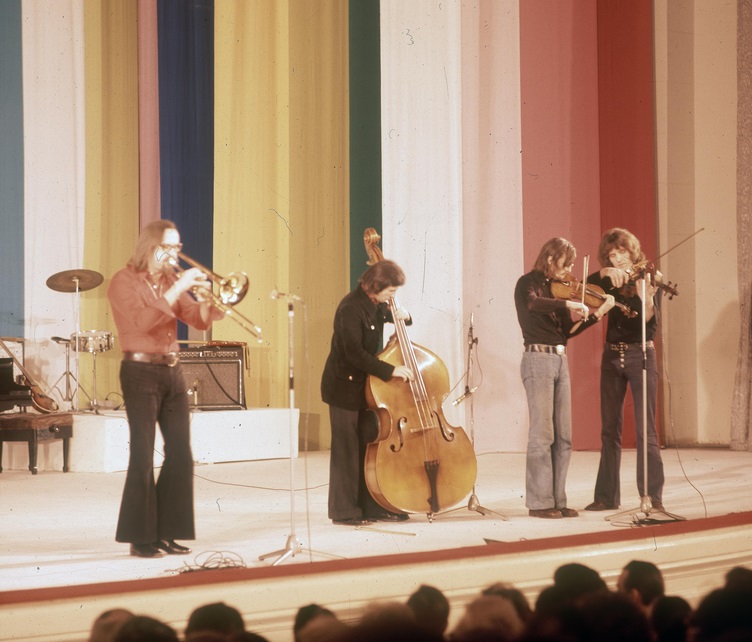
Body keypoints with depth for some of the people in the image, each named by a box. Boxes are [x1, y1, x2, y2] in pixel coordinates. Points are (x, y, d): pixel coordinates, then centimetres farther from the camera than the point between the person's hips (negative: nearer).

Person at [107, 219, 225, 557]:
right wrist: (178, 288, -23)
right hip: (141, 372, -7)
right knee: (143, 455, -7)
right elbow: (143, 320, -21)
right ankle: (140, 537, -2)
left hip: (172, 371, 7)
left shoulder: (170, 281, 15)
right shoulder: (124, 281, -5)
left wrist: (204, 297, -10)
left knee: (180, 454, 4)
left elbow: (200, 321, 10)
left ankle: (167, 532, 11)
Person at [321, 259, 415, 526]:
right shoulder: (351, 308, -22)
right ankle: (344, 511, 6)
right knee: (346, 448, -2)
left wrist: (402, 316, -1)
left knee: (369, 446, 9)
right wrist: (390, 370, -28)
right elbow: (354, 354, -27)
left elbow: (389, 317, 24)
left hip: (364, 384, 8)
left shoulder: (376, 305, 3)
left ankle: (372, 506, 15)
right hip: (344, 386, -8)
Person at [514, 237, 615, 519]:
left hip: (560, 361, 8)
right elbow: (532, 303, -30)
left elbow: (566, 331, 14)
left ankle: (557, 500, 11)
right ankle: (539, 502, -4)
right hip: (538, 359, -8)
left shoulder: (555, 288, 16)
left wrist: (597, 314, 6)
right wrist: (568, 303, -32)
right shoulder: (528, 283, -5)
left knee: (563, 436, 6)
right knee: (542, 434, -8)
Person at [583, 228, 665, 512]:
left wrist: (647, 300, -32)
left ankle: (653, 496, -5)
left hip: (641, 355, -4)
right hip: (612, 357, 4)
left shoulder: (650, 280, -4)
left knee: (645, 430, -8)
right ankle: (607, 496, 12)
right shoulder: (610, 282, 7)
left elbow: (651, 326, -15)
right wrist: (605, 273, -19)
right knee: (610, 430, 7)